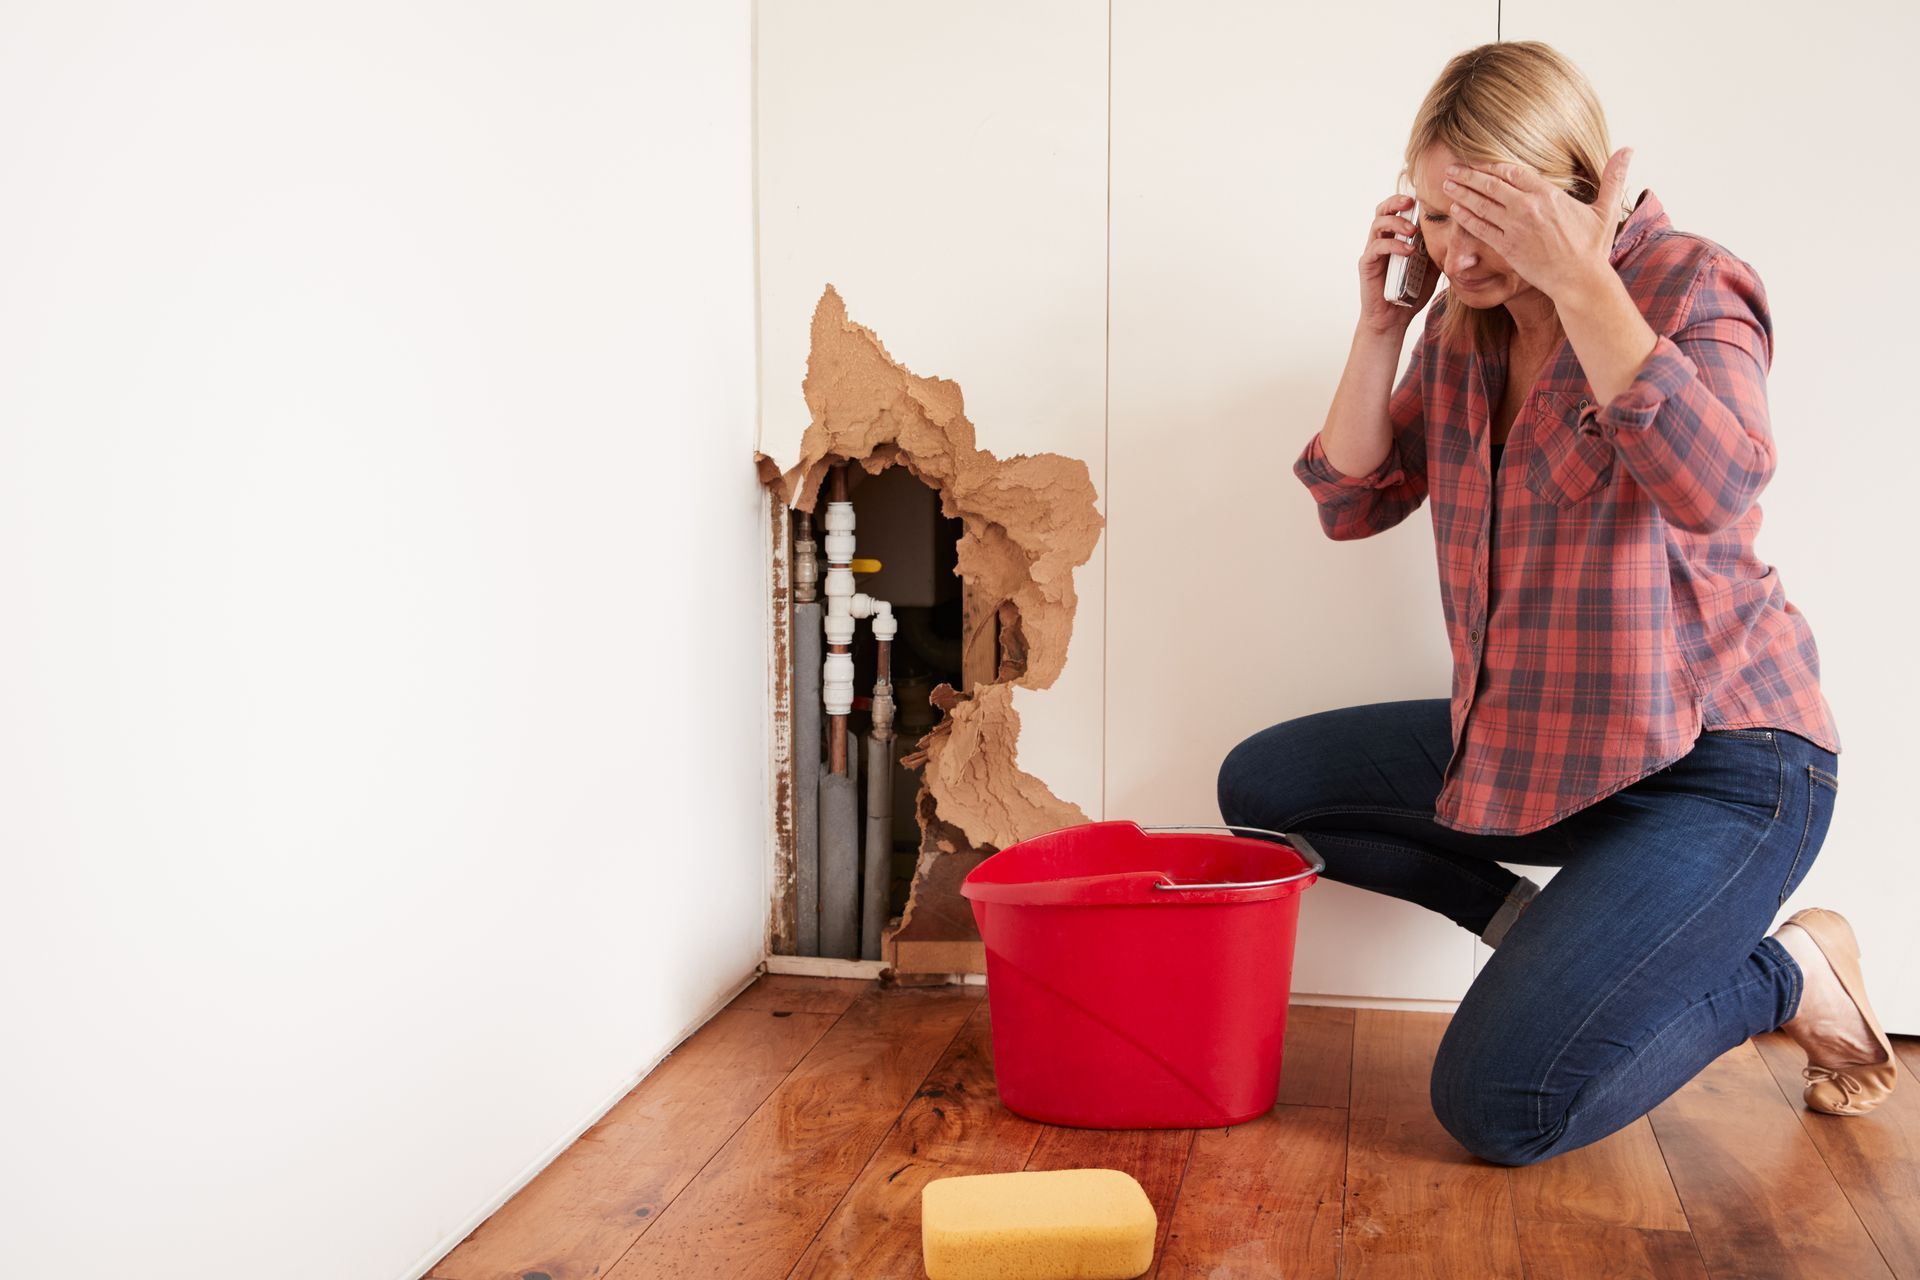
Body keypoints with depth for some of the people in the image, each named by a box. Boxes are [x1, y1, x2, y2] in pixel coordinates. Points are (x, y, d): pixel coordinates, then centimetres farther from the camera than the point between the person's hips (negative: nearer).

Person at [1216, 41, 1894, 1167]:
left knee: (1496, 1107, -18)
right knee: (1261, 783, 7)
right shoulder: (1466, 321, 6)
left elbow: (1711, 489, -34)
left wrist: (1583, 280, -30)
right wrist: (1381, 324, -7)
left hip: (1717, 765, -7)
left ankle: (1790, 974, 7)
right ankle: (1537, 928, 11)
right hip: (1526, 739, 8)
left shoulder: (1690, 285, -15)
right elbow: (1353, 502, 4)